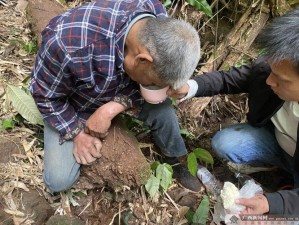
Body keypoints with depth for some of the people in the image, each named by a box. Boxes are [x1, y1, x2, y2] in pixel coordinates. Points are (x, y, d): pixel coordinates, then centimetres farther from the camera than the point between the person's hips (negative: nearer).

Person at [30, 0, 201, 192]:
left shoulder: (159, 25, -25)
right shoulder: (71, 44, -42)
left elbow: (142, 85, -12)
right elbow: (45, 95, -21)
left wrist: (111, 109, -27)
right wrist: (78, 133, -21)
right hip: (71, 104, -2)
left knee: (163, 110, -20)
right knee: (59, 181, -10)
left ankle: (178, 161, 12)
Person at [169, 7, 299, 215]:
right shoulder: (267, 66, -29)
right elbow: (230, 78, -12)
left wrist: (271, 203, -42)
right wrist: (189, 87, -30)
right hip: (275, 137, 4)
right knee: (224, 143, -18)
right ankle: (281, 164, 8)